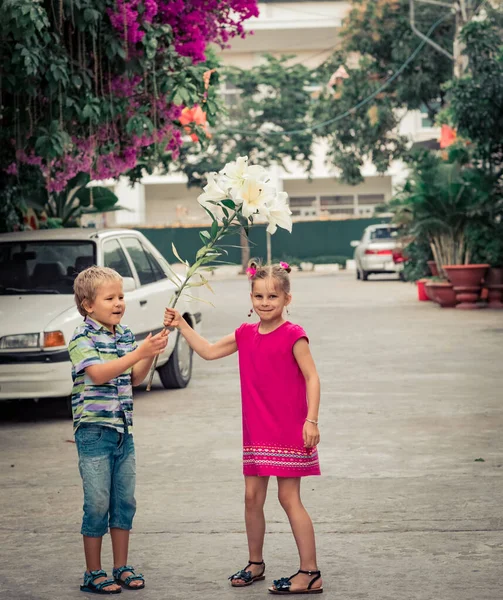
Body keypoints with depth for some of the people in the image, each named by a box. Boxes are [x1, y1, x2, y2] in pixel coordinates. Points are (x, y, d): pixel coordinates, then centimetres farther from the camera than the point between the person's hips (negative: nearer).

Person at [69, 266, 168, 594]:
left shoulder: (125, 335, 10)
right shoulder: (83, 337, -10)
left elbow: (133, 378, 12)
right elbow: (98, 373, -24)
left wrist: (152, 352, -5)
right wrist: (139, 352, -28)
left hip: (123, 431, 7)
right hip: (94, 430, -7)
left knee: (125, 502, 11)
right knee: (98, 504, -2)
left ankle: (121, 567, 21)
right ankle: (93, 573, 8)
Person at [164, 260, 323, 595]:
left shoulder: (292, 335, -11)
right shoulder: (246, 335, 8)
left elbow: (312, 378, -13)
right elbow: (209, 351, 18)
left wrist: (311, 420, -20)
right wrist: (181, 325, 12)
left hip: (288, 430, -6)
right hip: (256, 431, 6)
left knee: (289, 497, -5)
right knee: (252, 496, 11)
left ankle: (310, 573, 1)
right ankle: (255, 564, 26)